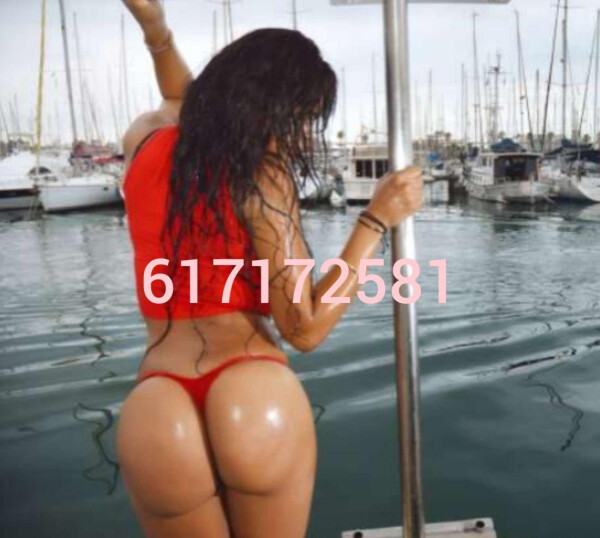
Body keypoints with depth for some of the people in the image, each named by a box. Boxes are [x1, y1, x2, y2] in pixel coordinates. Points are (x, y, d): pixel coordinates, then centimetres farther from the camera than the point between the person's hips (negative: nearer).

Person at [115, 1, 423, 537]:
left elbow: (181, 103, 39)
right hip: (255, 397, -4)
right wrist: (376, 220, -3)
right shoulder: (261, 176, -3)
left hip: (154, 418, 4)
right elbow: (306, 328, -6)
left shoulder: (145, 143, 13)